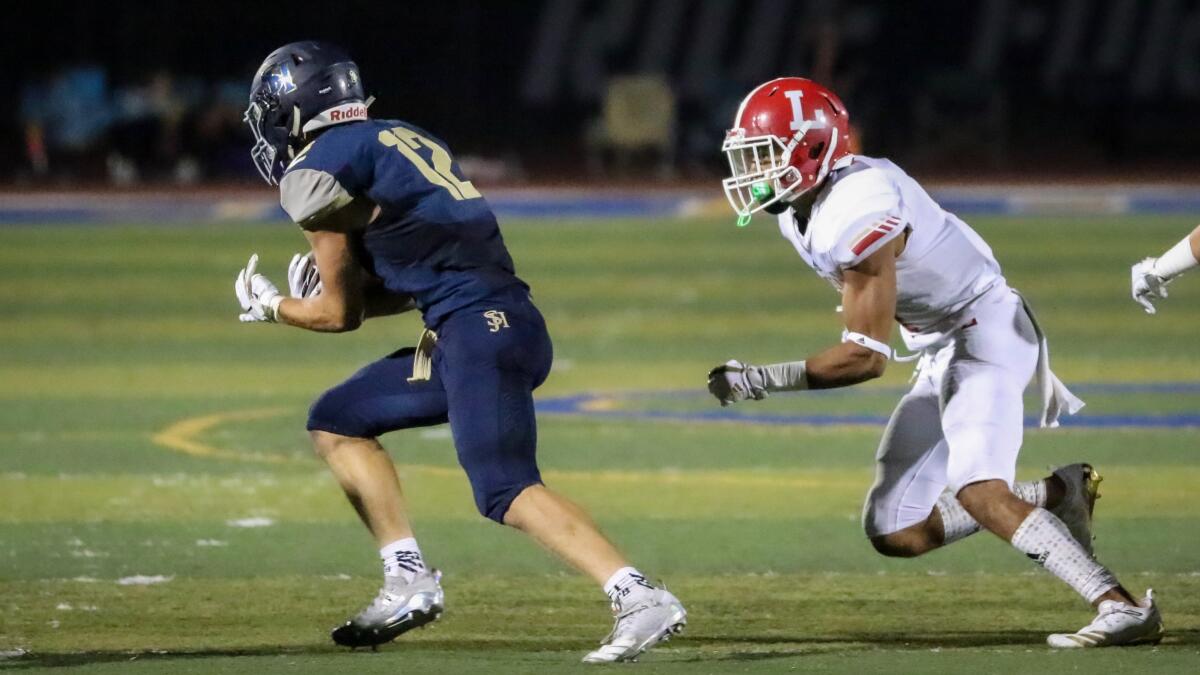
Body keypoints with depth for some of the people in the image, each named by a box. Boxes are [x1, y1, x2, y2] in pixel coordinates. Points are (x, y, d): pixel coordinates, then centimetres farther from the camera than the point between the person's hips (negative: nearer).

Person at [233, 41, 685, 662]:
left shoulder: (317, 172, -2)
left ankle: (640, 600, -30)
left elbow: (339, 314, 5)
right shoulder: (401, 140, 23)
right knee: (335, 422, 19)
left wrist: (269, 307, 22)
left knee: (507, 492, -18)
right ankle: (408, 581, 14)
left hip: (478, 333, -9)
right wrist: (332, 287, 21)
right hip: (506, 325, 9)